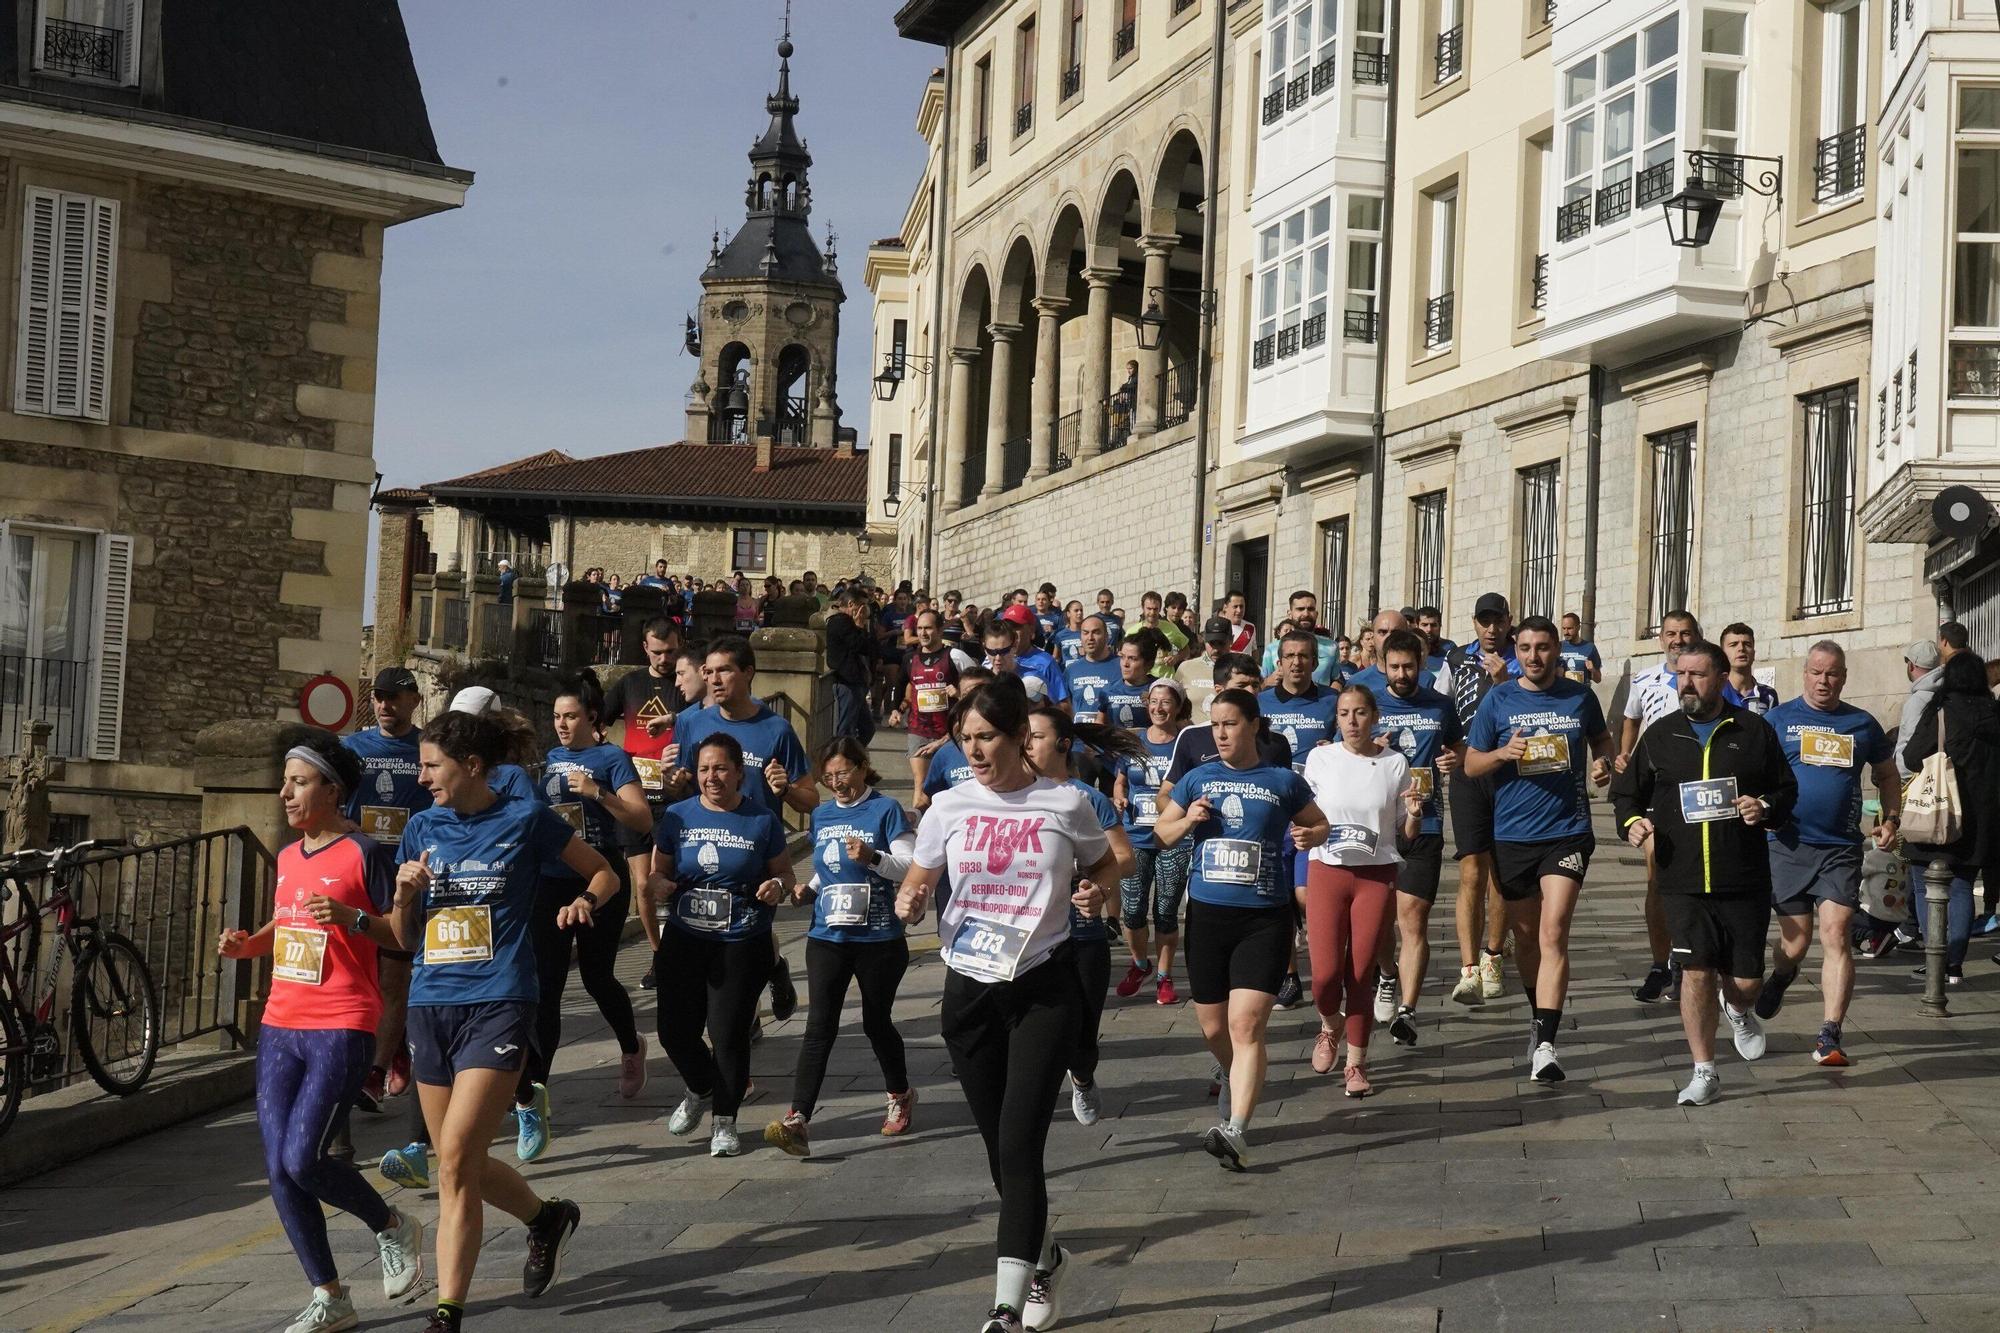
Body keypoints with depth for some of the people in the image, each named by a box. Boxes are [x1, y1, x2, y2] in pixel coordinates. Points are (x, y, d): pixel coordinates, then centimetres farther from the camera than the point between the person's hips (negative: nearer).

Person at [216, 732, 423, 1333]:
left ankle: (392, 1228, 12)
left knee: (302, 1160, -15)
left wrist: (352, 917, -23)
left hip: (341, 1029, -7)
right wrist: (247, 944, 8)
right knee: (278, 1169, 2)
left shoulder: (365, 853, -8)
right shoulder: (288, 855, 13)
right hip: (279, 1028, 7)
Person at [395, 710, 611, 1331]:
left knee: (455, 1163, -15)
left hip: (498, 1005, -6)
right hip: (430, 1005, 6)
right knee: (462, 1164, 12)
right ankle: (547, 1218, 40)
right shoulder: (422, 828, 9)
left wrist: (583, 900, -10)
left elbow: (604, 872, 10)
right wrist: (405, 891, -6)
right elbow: (405, 939, 13)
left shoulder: (524, 818, -2)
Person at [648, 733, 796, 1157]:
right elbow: (658, 874, 10)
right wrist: (655, 886, -13)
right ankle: (701, 1090, 36)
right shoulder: (677, 817, 4)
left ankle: (725, 1122, 15)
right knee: (675, 1031, 4)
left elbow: (784, 873, 6)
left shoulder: (762, 820, -2)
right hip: (684, 941, 3)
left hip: (742, 946, -3)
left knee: (728, 1034, -3)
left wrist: (777, 885, -17)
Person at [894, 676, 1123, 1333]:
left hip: (1044, 988, -3)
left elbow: (1101, 864, 14)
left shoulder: (1066, 804, -4)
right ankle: (1045, 1257, 36)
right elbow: (915, 885, 12)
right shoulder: (949, 808, 1)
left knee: (1019, 1143, -13)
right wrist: (909, 904, -11)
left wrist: (1094, 893, -8)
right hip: (969, 989, 3)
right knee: (999, 1147, 10)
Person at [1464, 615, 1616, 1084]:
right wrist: (1502, 753, -16)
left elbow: (1601, 738, 22)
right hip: (1512, 834, 2)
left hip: (1567, 831, -2)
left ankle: (1545, 1045, -18)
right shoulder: (1498, 701, 0)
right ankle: (1541, 1017, 38)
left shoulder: (1580, 697, 3)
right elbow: (1471, 763, 4)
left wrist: (1604, 761, 0)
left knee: (1553, 934, -14)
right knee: (1525, 936, 14)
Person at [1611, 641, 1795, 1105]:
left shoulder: (1754, 731, 5)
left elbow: (1787, 788, 12)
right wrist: (1631, 821, -4)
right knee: (1696, 973, -8)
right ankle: (1703, 1073, 2)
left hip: (1745, 881, 0)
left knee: (1745, 980, 3)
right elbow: (1626, 792, 16)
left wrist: (1766, 807, -9)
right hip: (1683, 881, 0)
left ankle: (1740, 1012, 41)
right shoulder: (1660, 735, 8)